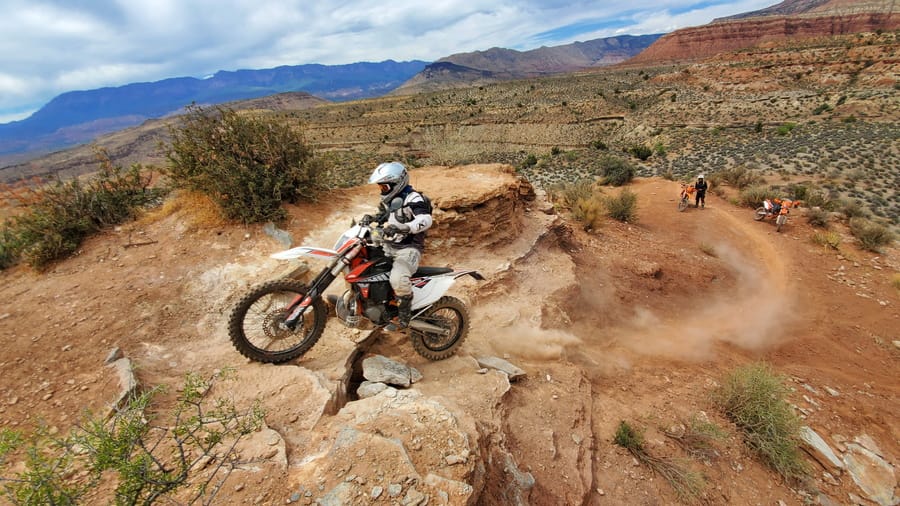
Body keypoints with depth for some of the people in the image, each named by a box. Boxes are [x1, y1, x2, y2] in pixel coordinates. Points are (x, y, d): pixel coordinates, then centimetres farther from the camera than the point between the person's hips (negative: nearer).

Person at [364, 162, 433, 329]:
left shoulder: (413, 198, -16)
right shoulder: (388, 199, 13)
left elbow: (426, 220, -33)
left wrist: (403, 228, -47)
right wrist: (371, 218, 10)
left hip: (408, 249, -9)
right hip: (388, 246, 9)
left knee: (398, 278, -35)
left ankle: (403, 317, -15)